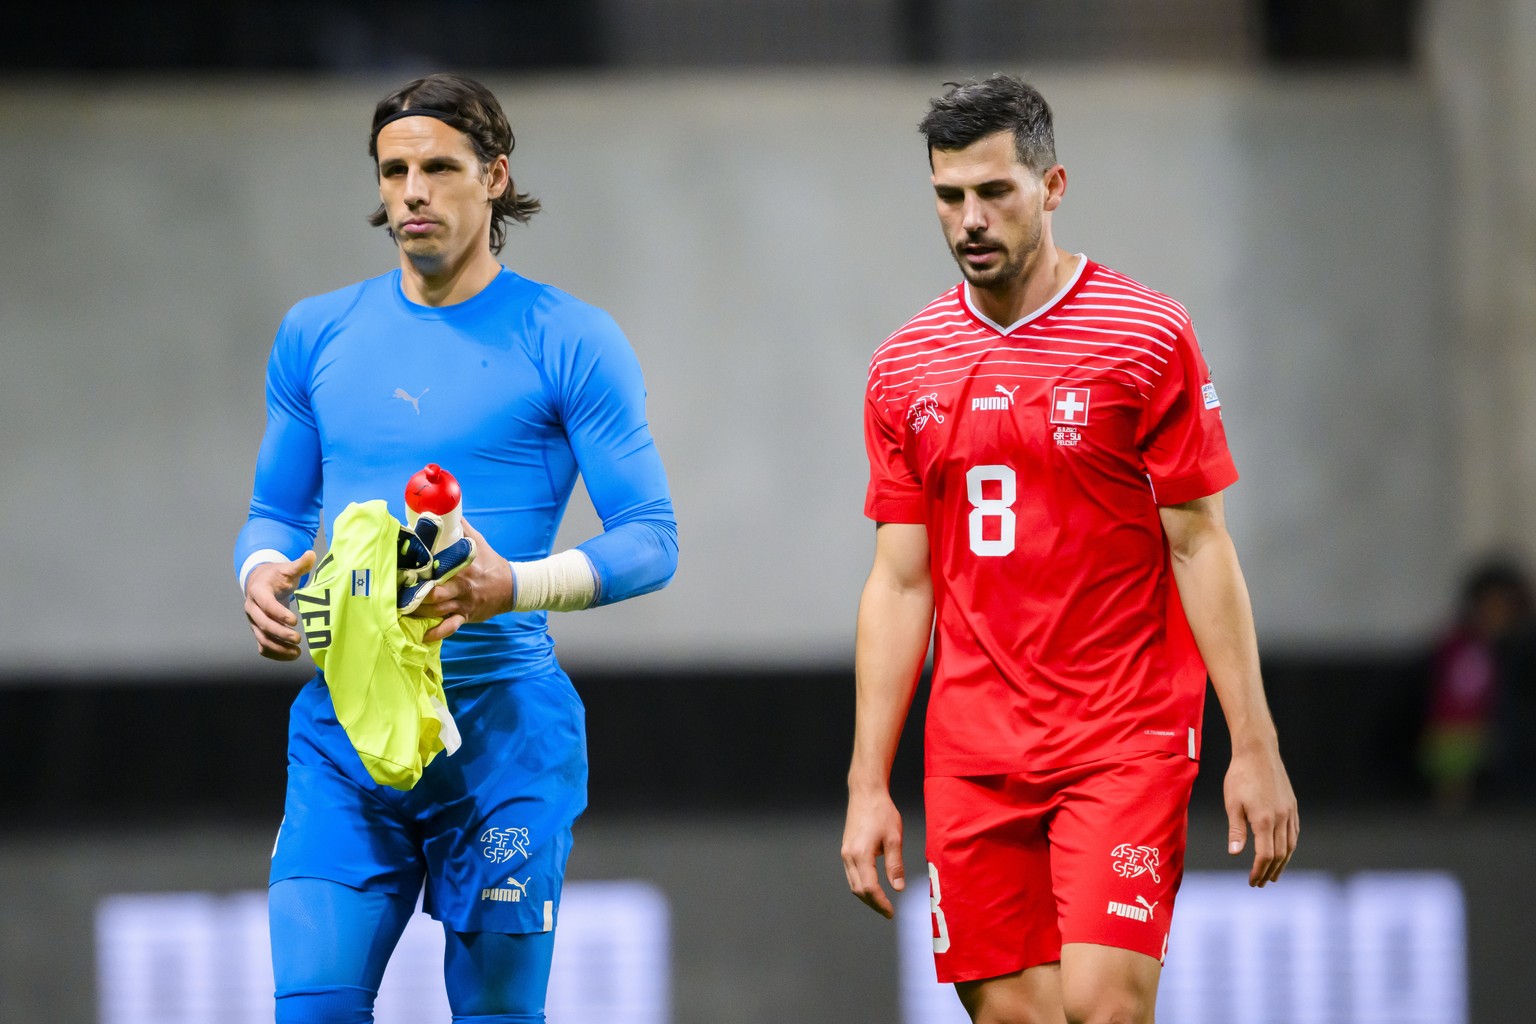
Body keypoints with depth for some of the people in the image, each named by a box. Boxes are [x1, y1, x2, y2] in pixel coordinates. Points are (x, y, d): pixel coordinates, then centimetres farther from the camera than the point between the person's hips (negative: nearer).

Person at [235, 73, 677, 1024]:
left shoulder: (569, 341, -2)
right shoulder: (317, 333, 12)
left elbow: (653, 540, -4)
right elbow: (278, 510, 21)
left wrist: (514, 586, -21)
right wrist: (263, 576, -4)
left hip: (500, 726, -3)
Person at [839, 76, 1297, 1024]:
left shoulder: (1149, 336, -3)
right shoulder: (904, 368, 9)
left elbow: (1200, 549, -3)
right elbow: (900, 583, 11)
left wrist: (1254, 748, -8)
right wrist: (868, 785, 6)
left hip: (1125, 742, -4)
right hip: (973, 758, 4)